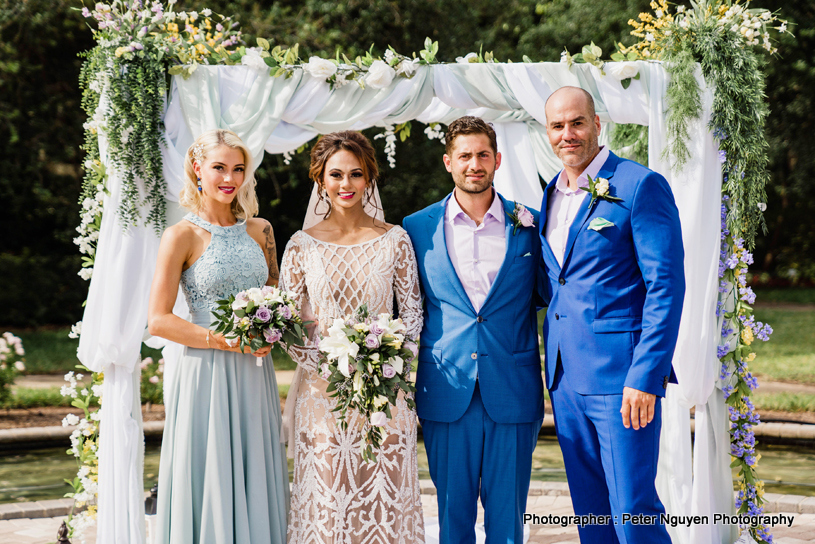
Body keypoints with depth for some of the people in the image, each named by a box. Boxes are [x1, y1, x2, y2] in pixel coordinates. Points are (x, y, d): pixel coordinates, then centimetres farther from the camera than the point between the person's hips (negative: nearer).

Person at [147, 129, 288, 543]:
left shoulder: (259, 229, 9)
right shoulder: (182, 236, -5)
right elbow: (158, 321, -9)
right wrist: (226, 340, -16)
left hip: (254, 377, 5)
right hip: (205, 374, -5)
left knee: (256, 482, 8)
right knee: (211, 484, -1)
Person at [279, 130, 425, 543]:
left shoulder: (394, 240, 2)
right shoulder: (302, 245, 2)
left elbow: (412, 313, 6)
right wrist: (326, 365, -11)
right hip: (321, 394, 0)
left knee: (383, 496, 2)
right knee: (324, 499, 1)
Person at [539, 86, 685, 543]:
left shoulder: (640, 186, -9)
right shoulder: (552, 194, 14)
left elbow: (666, 287, -13)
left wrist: (645, 376, -19)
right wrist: (553, 369, 15)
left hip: (622, 374, -7)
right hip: (566, 379, 7)